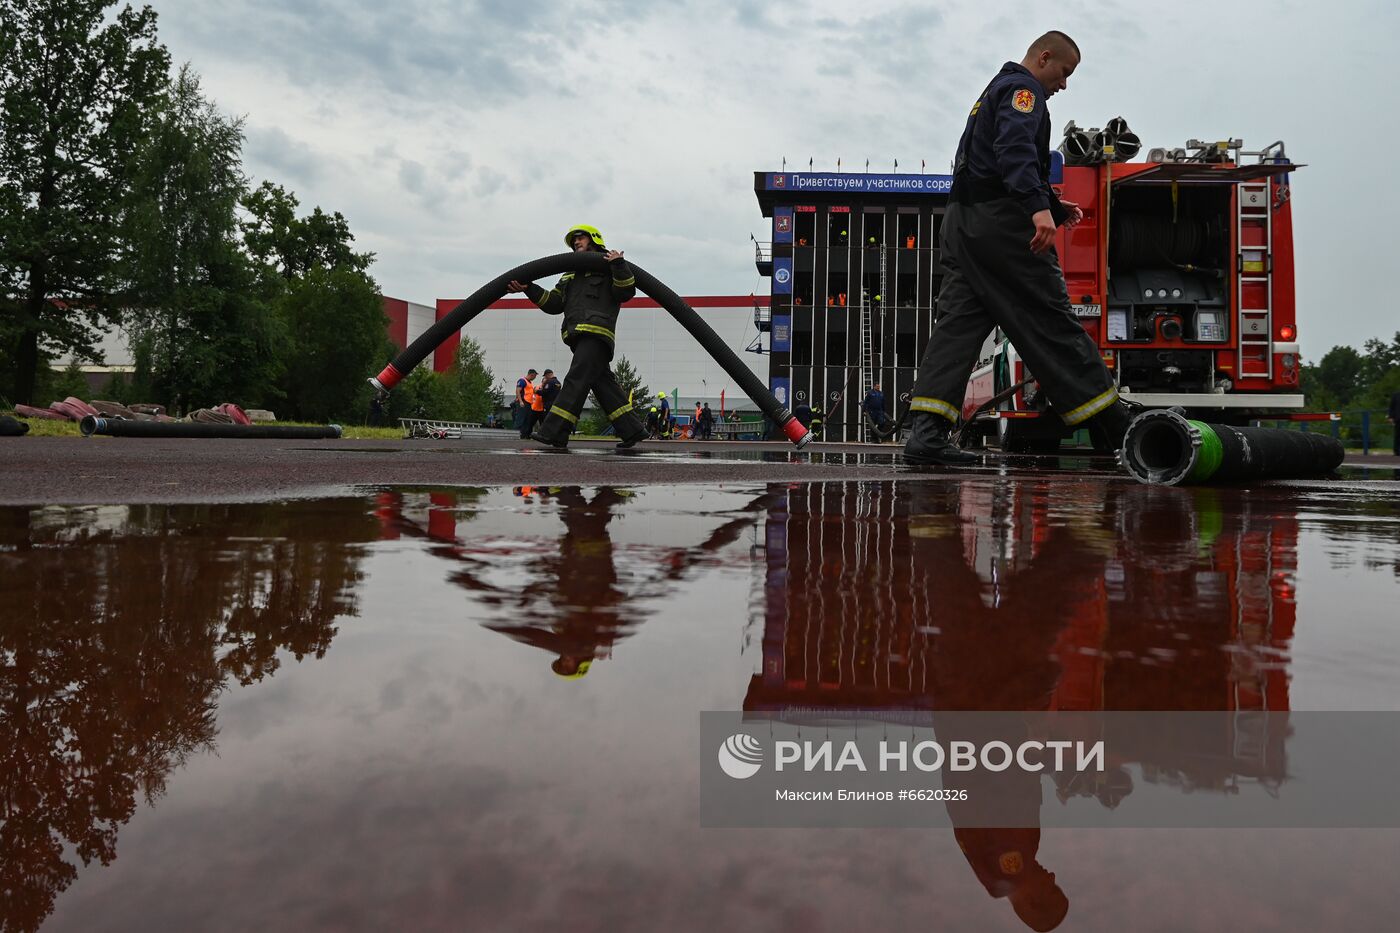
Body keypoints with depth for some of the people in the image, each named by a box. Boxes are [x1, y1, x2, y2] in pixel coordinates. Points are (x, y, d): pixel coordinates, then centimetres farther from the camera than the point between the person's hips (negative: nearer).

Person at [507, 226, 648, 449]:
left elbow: (626, 292, -3)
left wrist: (619, 265, -15)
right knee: (603, 383, 3)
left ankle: (554, 432, -22)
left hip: (597, 332, -8)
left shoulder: (608, 268, 11)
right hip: (579, 336, 8)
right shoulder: (570, 274, 32)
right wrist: (529, 289, 8)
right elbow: (553, 303, 21)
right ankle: (632, 430, 6)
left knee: (576, 380, -15)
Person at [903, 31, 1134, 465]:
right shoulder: (1022, 88, -2)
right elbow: (1016, 149, -22)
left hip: (962, 219, 9)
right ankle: (1115, 426, 2)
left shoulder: (994, 92, 31)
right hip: (1001, 222, -9)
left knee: (958, 321, -2)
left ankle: (925, 433, -13)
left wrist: (1053, 206, 30)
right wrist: (1039, 208, -34)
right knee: (1052, 320, -6)